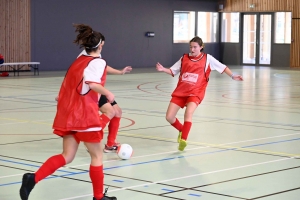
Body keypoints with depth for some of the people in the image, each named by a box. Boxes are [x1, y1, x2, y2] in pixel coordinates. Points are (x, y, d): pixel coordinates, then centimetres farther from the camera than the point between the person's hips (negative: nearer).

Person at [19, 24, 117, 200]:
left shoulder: (78, 61, 17)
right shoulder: (98, 62, -7)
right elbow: (92, 83, -24)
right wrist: (108, 93, -11)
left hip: (68, 114, 8)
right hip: (85, 114, -7)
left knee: (67, 156, 8)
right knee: (97, 155, 9)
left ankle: (33, 178, -11)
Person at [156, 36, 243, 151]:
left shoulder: (207, 59, 2)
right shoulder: (184, 58, 8)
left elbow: (222, 67, 8)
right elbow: (173, 71, 12)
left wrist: (233, 76, -2)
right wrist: (163, 69, -5)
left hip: (195, 93, -4)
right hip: (180, 92, 4)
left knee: (188, 113, -31)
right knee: (169, 117, -1)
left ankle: (183, 140, -24)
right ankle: (182, 129, 29)